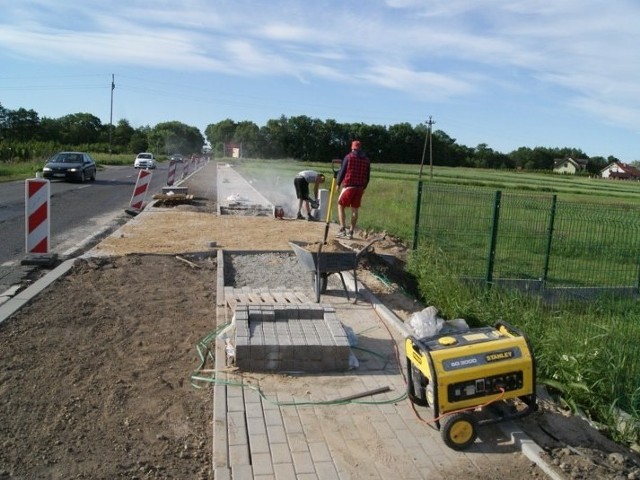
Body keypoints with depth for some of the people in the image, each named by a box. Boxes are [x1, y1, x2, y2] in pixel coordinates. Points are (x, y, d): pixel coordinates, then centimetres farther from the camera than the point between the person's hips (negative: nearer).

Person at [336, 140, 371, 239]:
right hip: (360, 188, 4)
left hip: (349, 186, -4)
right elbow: (367, 176, 12)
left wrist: (338, 183, 7)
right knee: (355, 210, 9)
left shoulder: (349, 157, -3)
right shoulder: (367, 160, 10)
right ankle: (350, 232, 10)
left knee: (341, 206, 7)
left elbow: (342, 171, -4)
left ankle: (342, 229, -6)